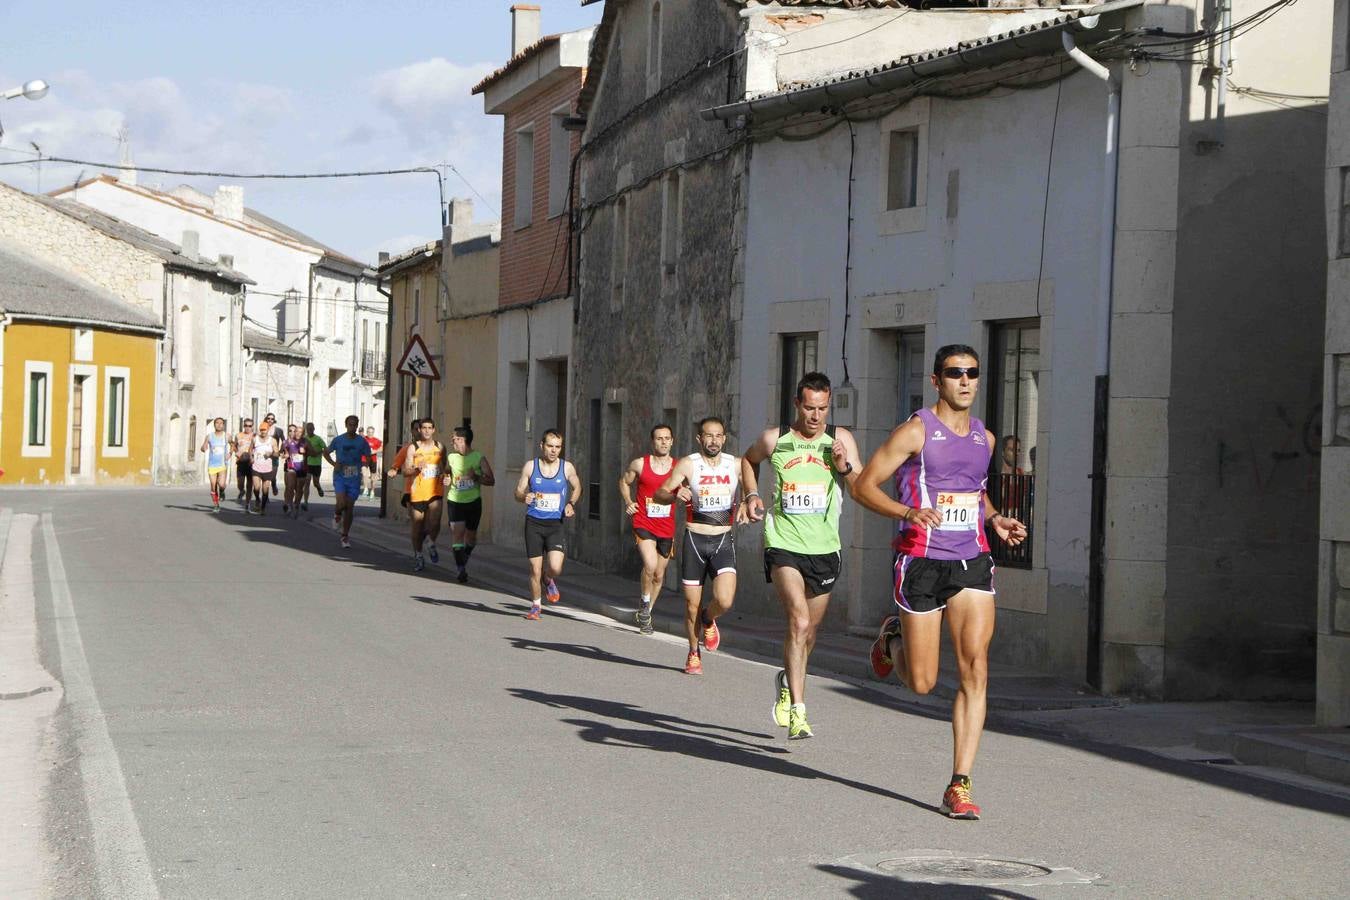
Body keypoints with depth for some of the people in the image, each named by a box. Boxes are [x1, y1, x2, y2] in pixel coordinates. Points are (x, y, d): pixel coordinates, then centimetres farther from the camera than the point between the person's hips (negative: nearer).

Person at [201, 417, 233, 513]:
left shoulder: (227, 436, 1)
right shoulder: (209, 436, 1)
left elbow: (232, 445, 19)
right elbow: (203, 448, 5)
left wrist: (230, 453, 2)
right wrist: (204, 448, -19)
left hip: (223, 465, -1)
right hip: (212, 465, 1)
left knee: (221, 484, -18)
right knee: (213, 487, 2)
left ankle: (222, 492, 17)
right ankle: (215, 505, 17)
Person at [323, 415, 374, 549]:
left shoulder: (362, 441, 1)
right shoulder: (338, 440, 0)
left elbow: (368, 457, 8)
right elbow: (326, 452, 14)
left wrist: (367, 463, -16)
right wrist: (334, 464, -3)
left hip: (354, 479, 1)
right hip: (340, 476, -1)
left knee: (350, 508, 2)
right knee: (341, 504, -20)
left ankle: (345, 536, 15)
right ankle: (337, 515, 16)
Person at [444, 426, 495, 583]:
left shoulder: (479, 458, -4)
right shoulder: (451, 458, 4)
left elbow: (491, 480, -3)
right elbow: (446, 473, 19)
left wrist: (476, 477, -18)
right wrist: (446, 480, -3)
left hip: (473, 501, 0)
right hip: (455, 501, 0)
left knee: (471, 535, 12)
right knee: (457, 532, -15)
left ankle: (465, 558, 40)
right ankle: (460, 569, -18)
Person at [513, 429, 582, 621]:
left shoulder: (567, 467, 0)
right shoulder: (530, 466, -1)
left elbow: (577, 487, 18)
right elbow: (518, 492, 5)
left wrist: (571, 505, 0)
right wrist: (524, 497, -18)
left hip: (555, 524, 0)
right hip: (534, 522, 0)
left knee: (555, 567, -16)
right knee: (535, 569, 1)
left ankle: (549, 581, 20)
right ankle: (536, 605, 22)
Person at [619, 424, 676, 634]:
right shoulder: (639, 464, -1)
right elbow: (624, 482, 16)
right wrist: (628, 502, 0)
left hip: (666, 529, 3)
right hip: (643, 524, -3)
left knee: (659, 576, 12)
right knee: (650, 565, -25)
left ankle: (646, 614, 32)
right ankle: (645, 603, 0)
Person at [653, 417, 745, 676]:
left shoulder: (736, 465, 3)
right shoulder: (688, 464, -4)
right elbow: (658, 494, -8)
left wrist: (744, 505, -3)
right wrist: (676, 495, -30)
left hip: (723, 540, 1)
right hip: (694, 540, -1)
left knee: (725, 600, -18)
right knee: (692, 605, 4)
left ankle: (708, 620, 18)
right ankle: (694, 654, 27)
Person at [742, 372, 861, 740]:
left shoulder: (841, 440, 2)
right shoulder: (774, 440, 1)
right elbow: (748, 460, 23)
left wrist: (844, 467, -19)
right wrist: (752, 494, 7)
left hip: (824, 548, 3)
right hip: (783, 544, -3)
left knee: (808, 631, 15)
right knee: (799, 620, -22)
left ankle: (788, 681, 44)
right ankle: (797, 710, -23)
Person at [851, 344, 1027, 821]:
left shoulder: (984, 438, 12)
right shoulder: (915, 431, -6)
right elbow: (863, 486, -7)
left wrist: (995, 519, 10)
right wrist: (908, 512, -23)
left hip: (972, 563, 4)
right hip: (922, 562, -4)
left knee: (975, 671, -10)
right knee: (921, 683, 3)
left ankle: (959, 786, -7)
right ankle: (893, 636, 40)